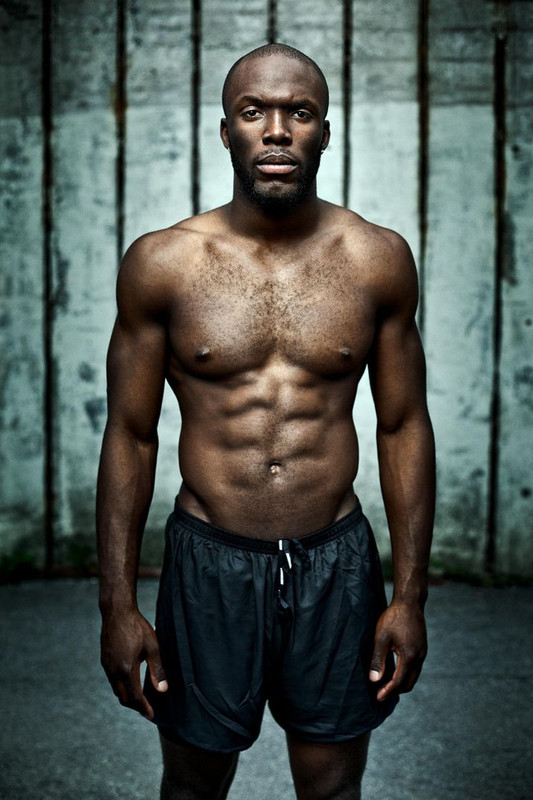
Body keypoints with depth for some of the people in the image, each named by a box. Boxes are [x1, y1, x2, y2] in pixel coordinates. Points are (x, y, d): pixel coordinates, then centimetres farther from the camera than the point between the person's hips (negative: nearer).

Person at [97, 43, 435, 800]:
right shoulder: (161, 263, -6)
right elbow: (130, 436, -1)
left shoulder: (378, 260, -3)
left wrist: (411, 595, 0)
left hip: (337, 564, 1)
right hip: (210, 563, 0)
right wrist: (118, 605, -3)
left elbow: (404, 428, 2)